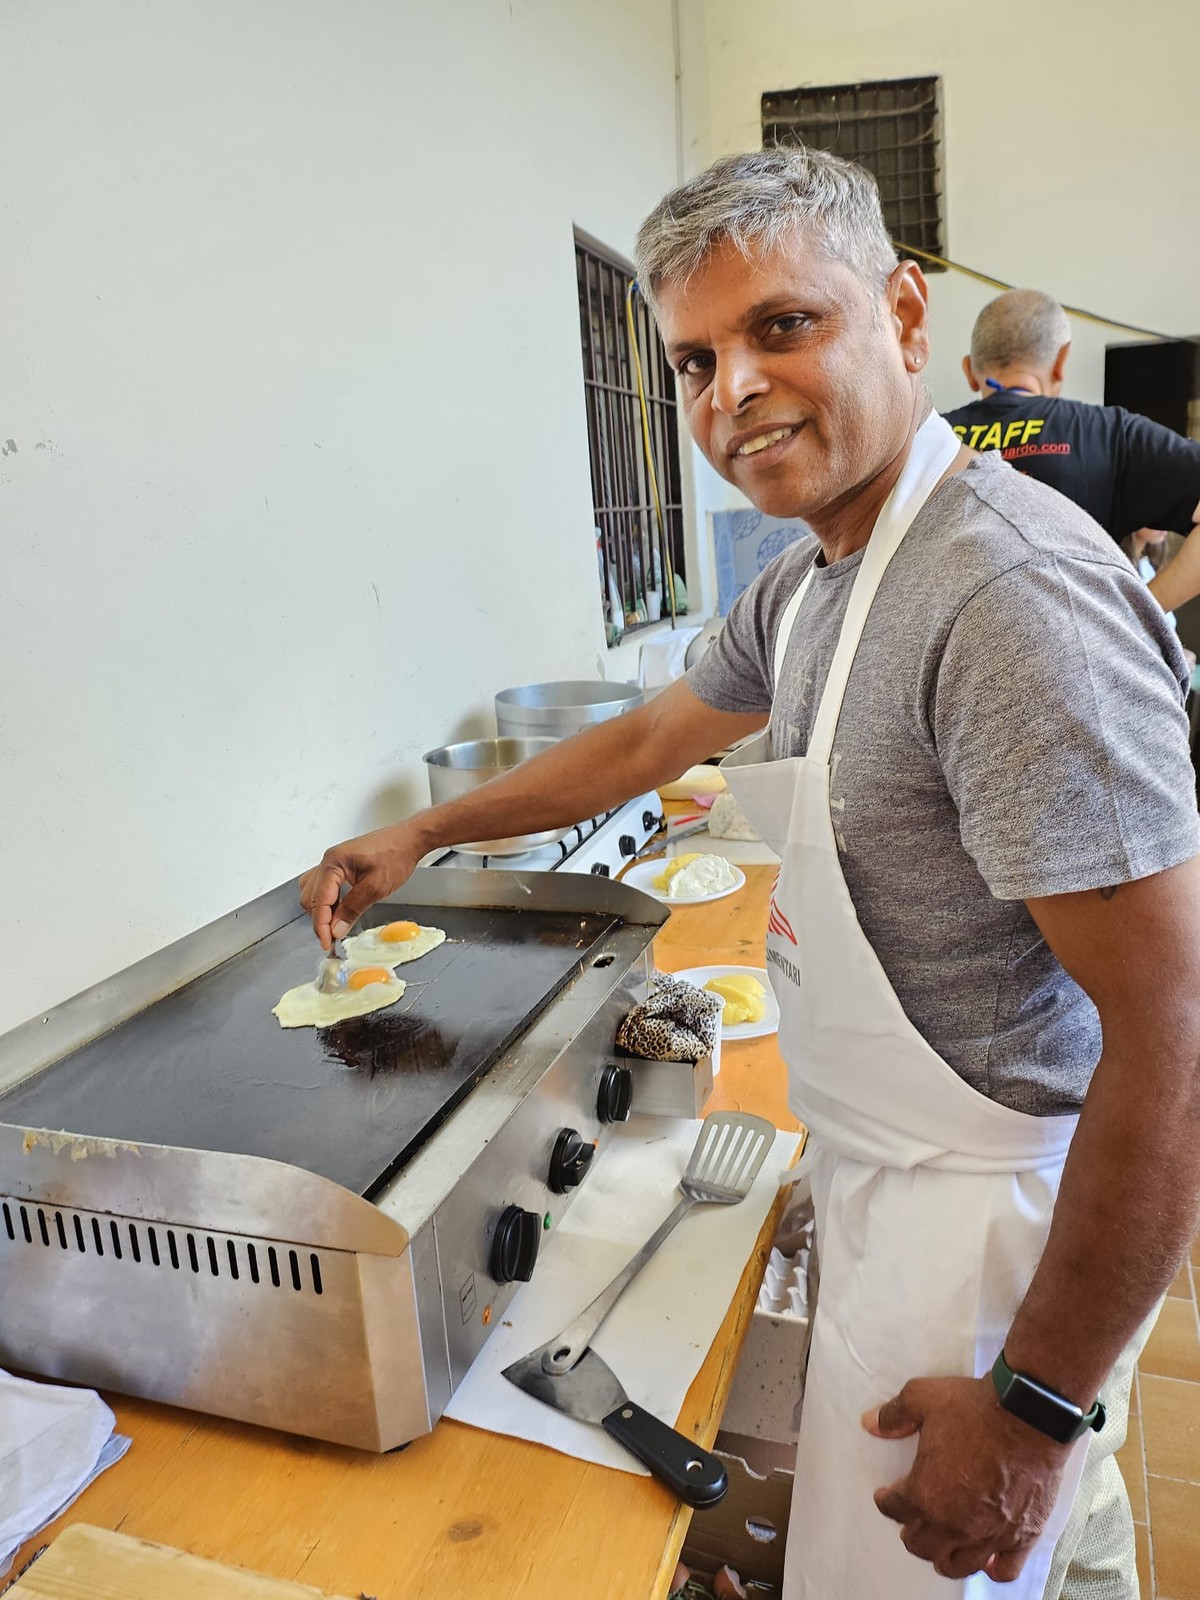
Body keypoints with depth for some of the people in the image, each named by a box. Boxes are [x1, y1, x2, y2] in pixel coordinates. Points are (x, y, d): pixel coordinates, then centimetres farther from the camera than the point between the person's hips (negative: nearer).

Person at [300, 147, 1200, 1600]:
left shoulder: (1017, 595, -28)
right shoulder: (806, 581, 3)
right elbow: (647, 739, 16)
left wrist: (1037, 1404, -20)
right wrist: (421, 834, 18)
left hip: (983, 1210, -8)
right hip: (881, 1164, 8)